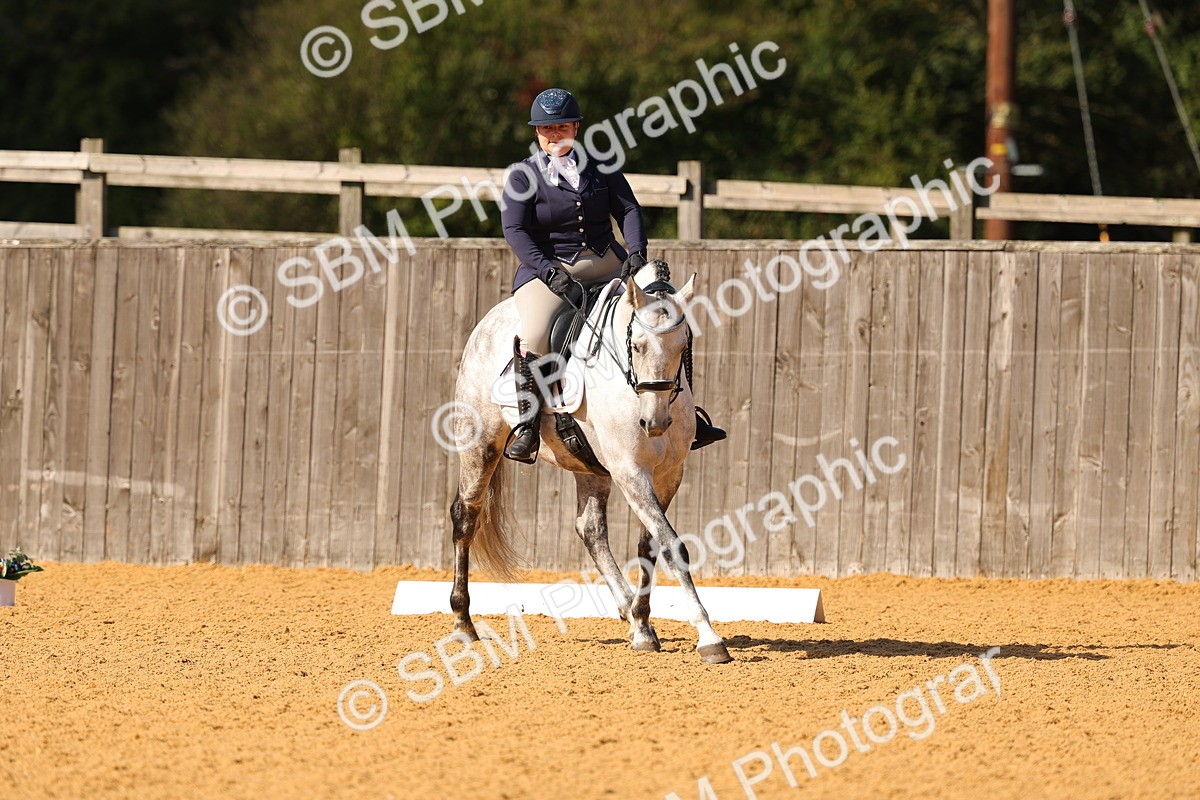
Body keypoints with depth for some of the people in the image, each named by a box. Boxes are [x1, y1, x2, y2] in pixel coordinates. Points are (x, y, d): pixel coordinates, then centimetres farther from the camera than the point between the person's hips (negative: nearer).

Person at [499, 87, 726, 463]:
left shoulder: (600, 168, 10)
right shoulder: (523, 177, 0)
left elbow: (628, 209, 4)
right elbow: (515, 229, -9)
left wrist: (636, 252, -15)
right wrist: (547, 270, -23)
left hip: (607, 263, 4)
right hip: (549, 268, -4)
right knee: (535, 334, -31)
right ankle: (528, 425, -20)